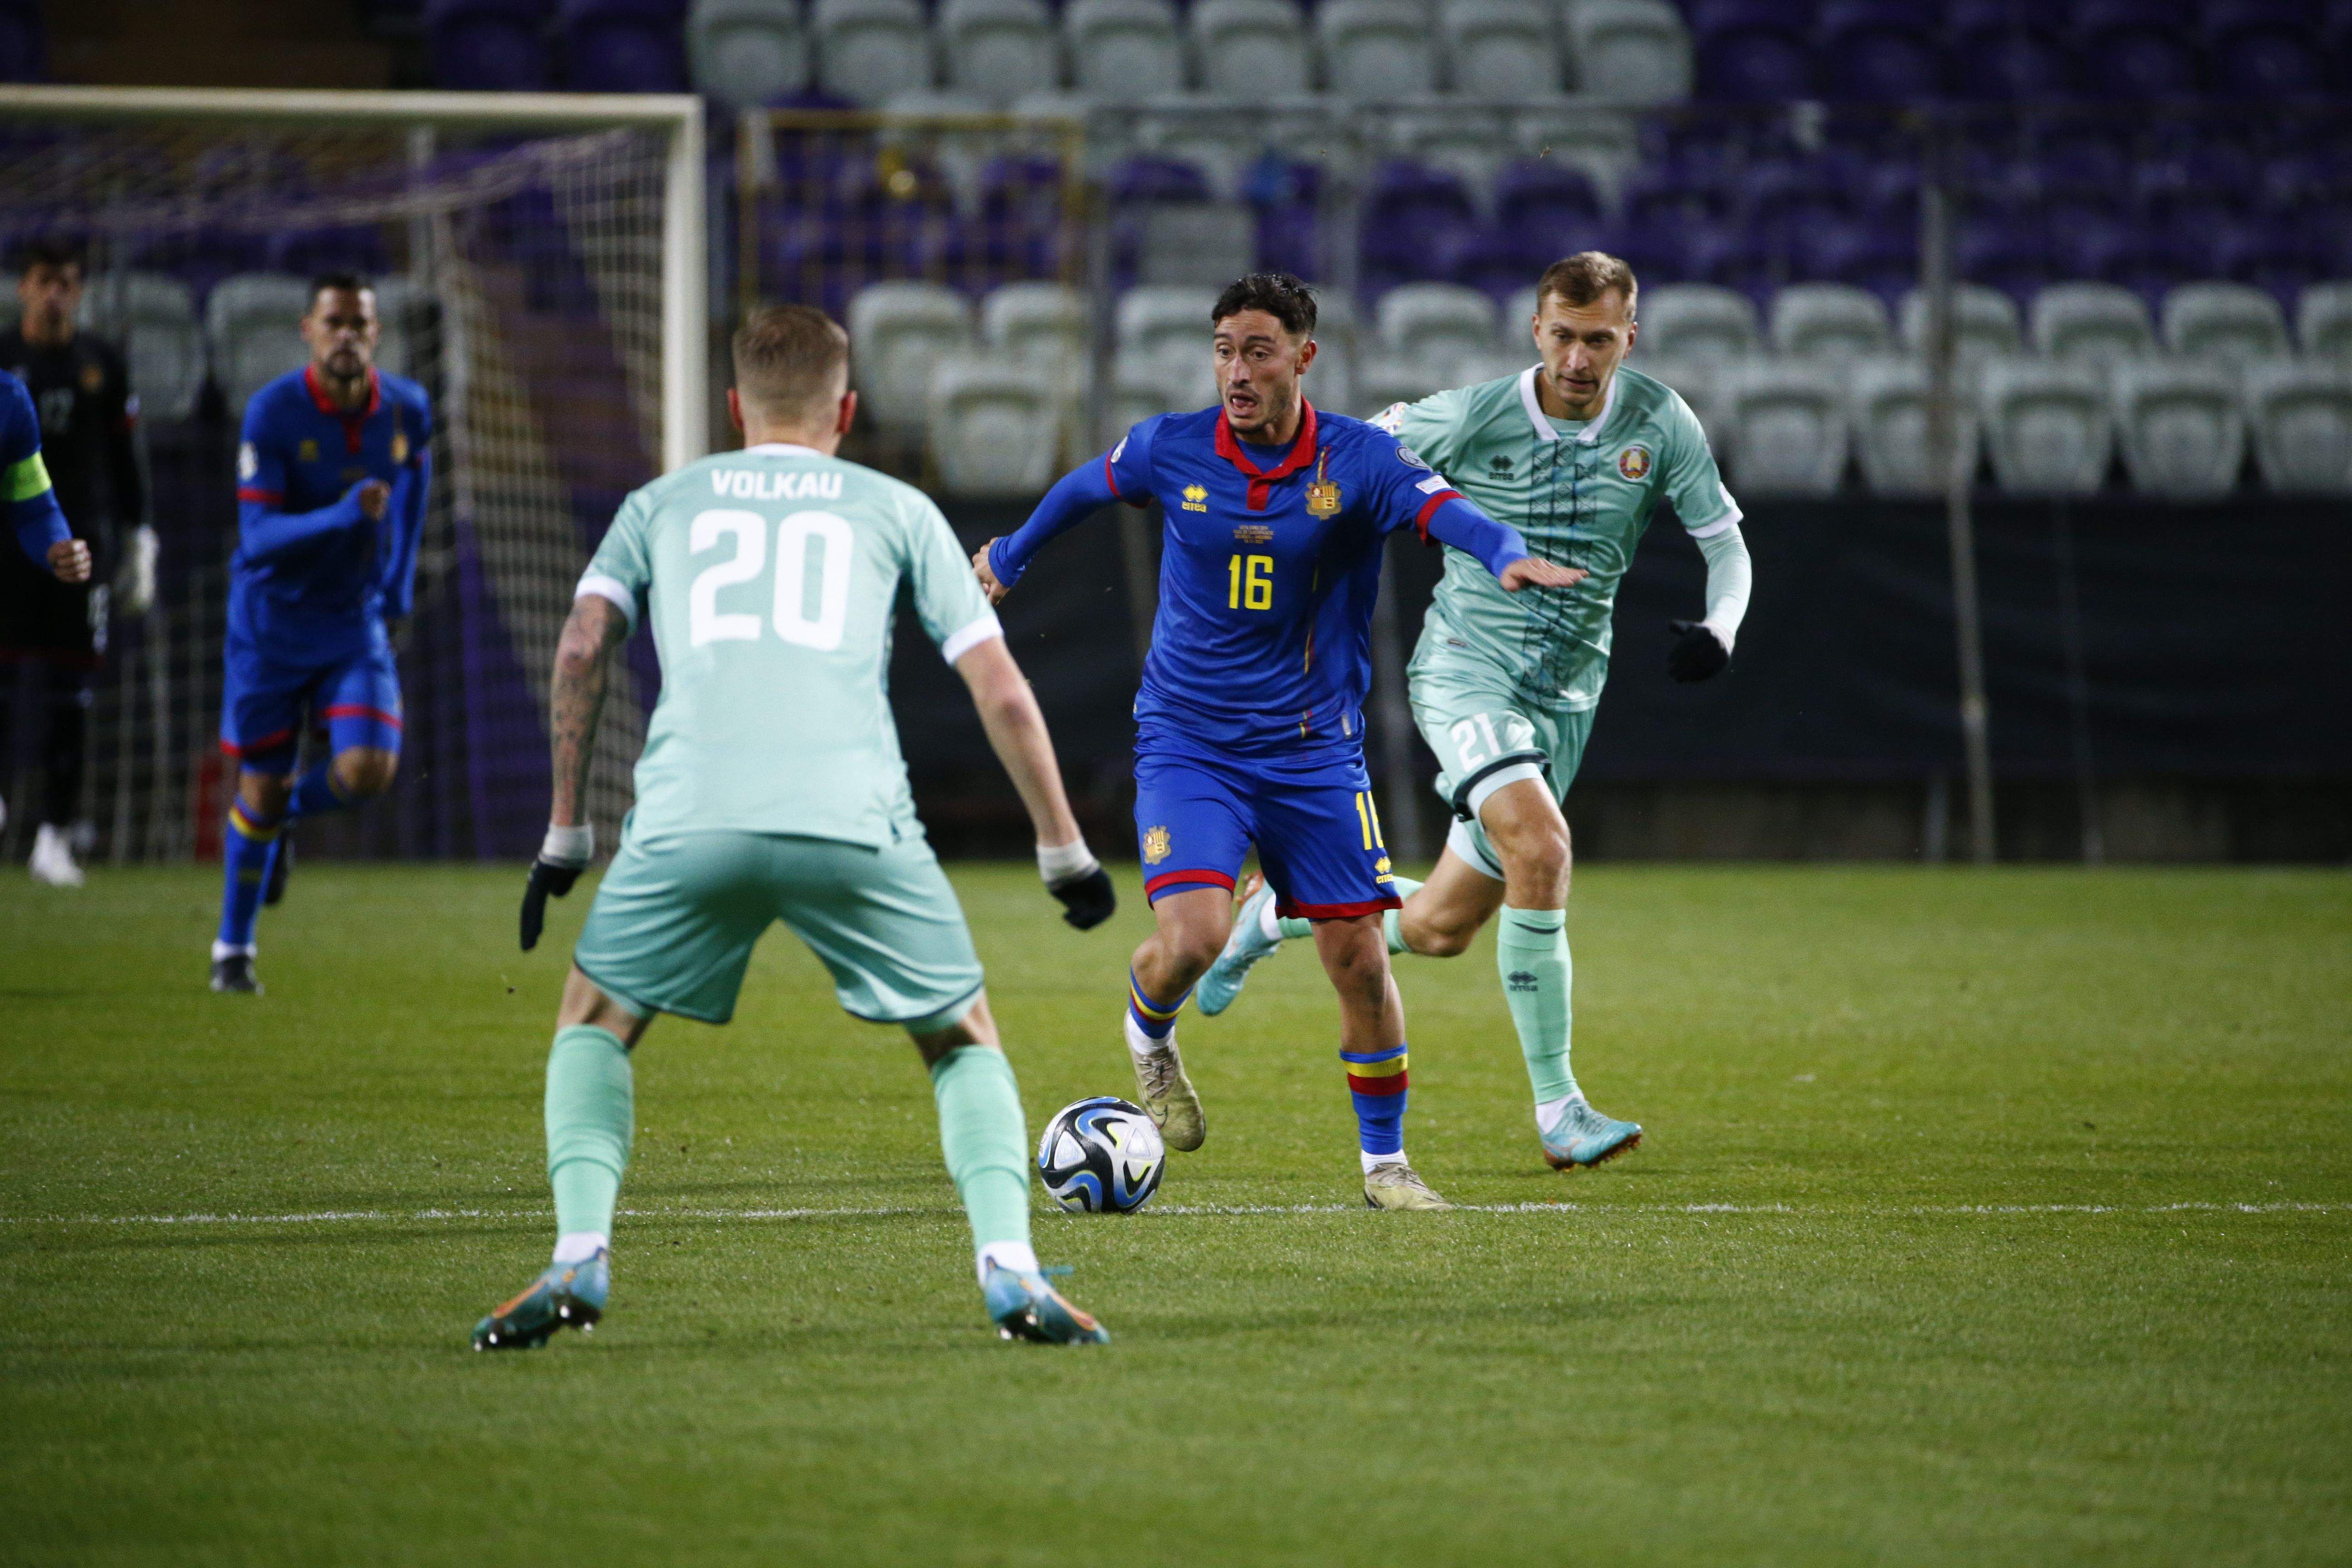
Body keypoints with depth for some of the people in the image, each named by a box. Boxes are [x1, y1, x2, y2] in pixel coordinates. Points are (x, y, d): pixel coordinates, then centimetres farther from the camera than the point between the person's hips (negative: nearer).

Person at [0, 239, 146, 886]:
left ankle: (55, 836, 0)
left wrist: (137, 540, 12)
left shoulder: (101, 364, 9)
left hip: (80, 541, 1)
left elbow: (123, 460, 14)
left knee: (68, 693, -2)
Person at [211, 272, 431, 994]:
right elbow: (258, 537, -24)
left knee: (367, 770, -15)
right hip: (272, 620, -3)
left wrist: (400, 576, 16)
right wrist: (343, 515, -39)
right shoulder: (272, 413, -19)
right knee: (261, 786, 4)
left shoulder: (407, 409, -6)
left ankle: (285, 812, 21)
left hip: (355, 620, 3)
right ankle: (233, 949, 23)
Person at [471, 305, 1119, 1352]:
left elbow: (583, 648, 11)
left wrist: (564, 838, 16)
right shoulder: (896, 511, 23)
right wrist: (1065, 855, 24)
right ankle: (1010, 1268, -2)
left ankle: (580, 1257, 3)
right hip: (854, 823, 0)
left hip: (690, 822, 0)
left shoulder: (662, 505, 25)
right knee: (962, 1039, 19)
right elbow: (1000, 690, 17)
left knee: (595, 1021, 23)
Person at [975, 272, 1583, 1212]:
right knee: (1194, 936, -20)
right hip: (1188, 742, -1)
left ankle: (1384, 1162, 18)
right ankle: (1150, 1035, 16)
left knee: (1358, 959, -1)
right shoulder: (1169, 451, -6)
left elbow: (1445, 511, -28)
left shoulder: (1357, 460, -10)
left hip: (1313, 750, 1)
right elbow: (1084, 489, 16)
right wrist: (1011, 557, 32)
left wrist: (1508, 556, -50)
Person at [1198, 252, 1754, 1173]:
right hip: (1464, 672, -4)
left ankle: (1276, 913, 38)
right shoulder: (1472, 419, -12)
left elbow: (1726, 545, 3)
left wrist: (1718, 628, -16)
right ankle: (1558, 1107, -25)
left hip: (1564, 698, 4)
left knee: (1437, 929, 8)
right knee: (1541, 846, -30)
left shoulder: (1660, 425, -4)